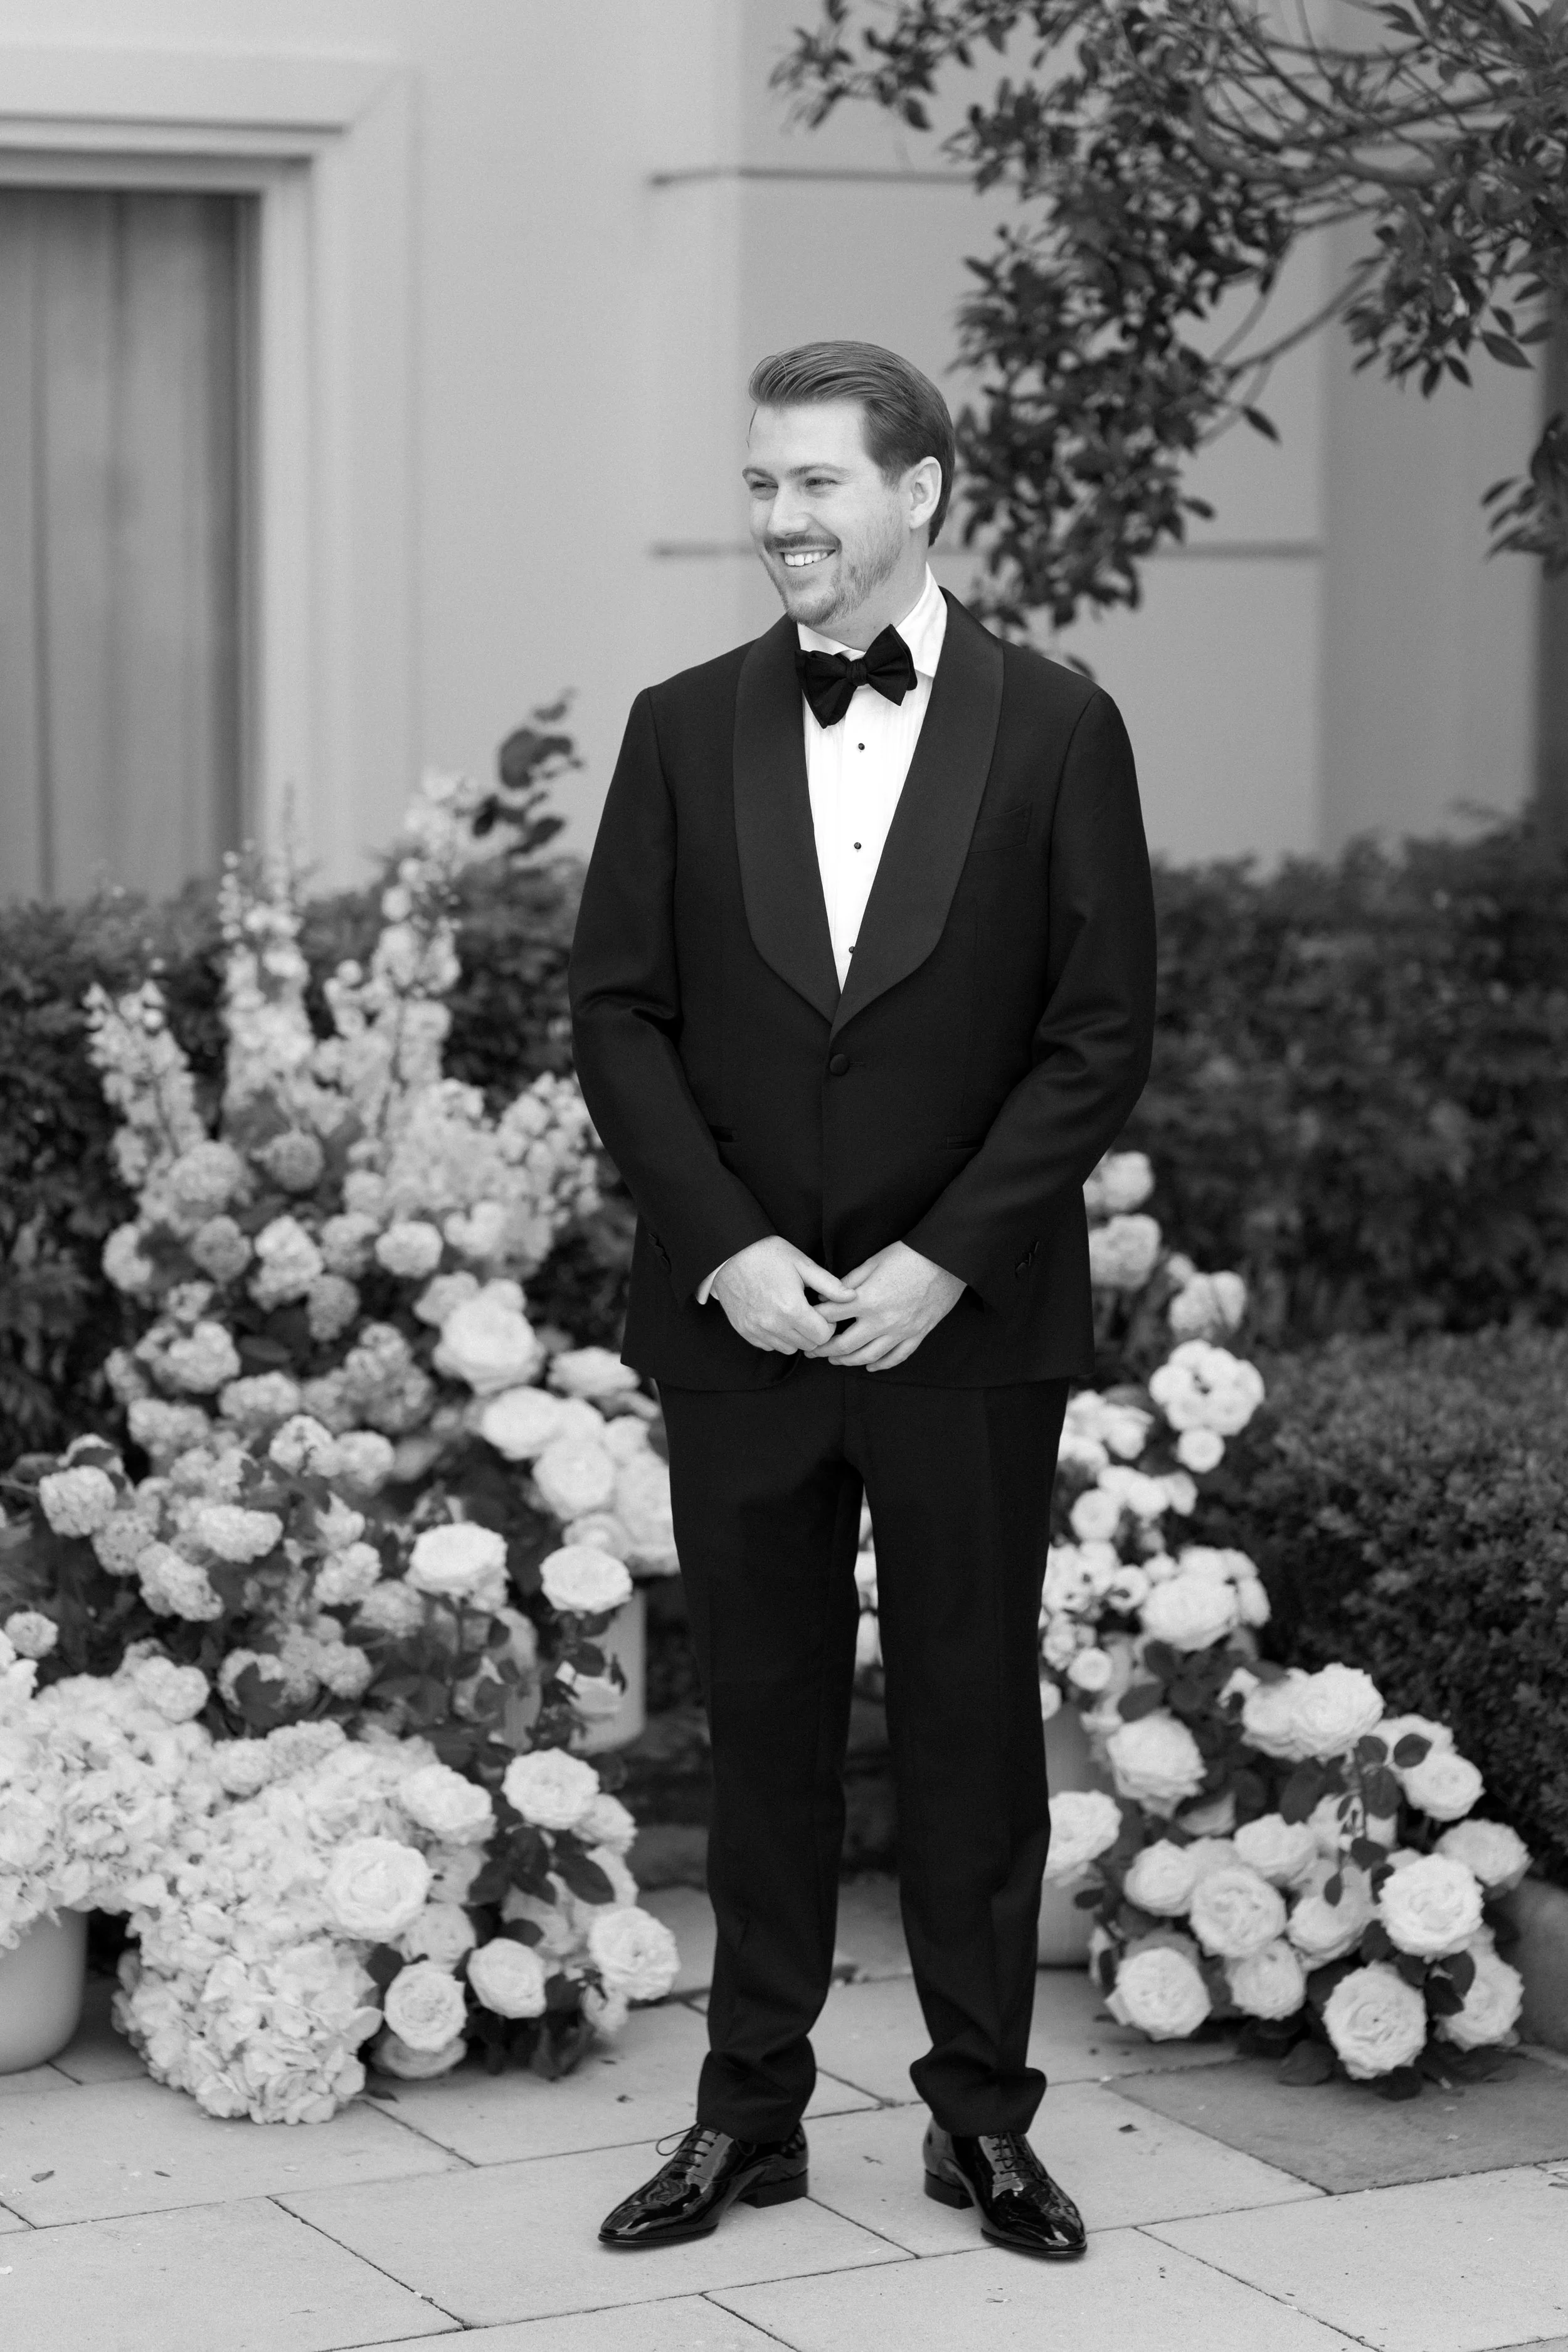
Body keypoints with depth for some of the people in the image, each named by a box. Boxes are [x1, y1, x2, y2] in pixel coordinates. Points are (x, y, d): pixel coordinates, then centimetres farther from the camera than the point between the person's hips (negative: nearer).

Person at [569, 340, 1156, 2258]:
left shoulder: (1055, 731, -2)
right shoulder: (684, 729, 5)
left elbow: (1101, 1033, -4)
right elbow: (617, 1009, 3)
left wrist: (942, 1259, -12)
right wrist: (723, 1247, -9)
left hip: (968, 1325, -2)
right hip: (735, 1317, 2)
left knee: (973, 1718, 7)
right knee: (763, 1719, 9)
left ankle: (983, 2115, 18)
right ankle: (749, 2111, 19)